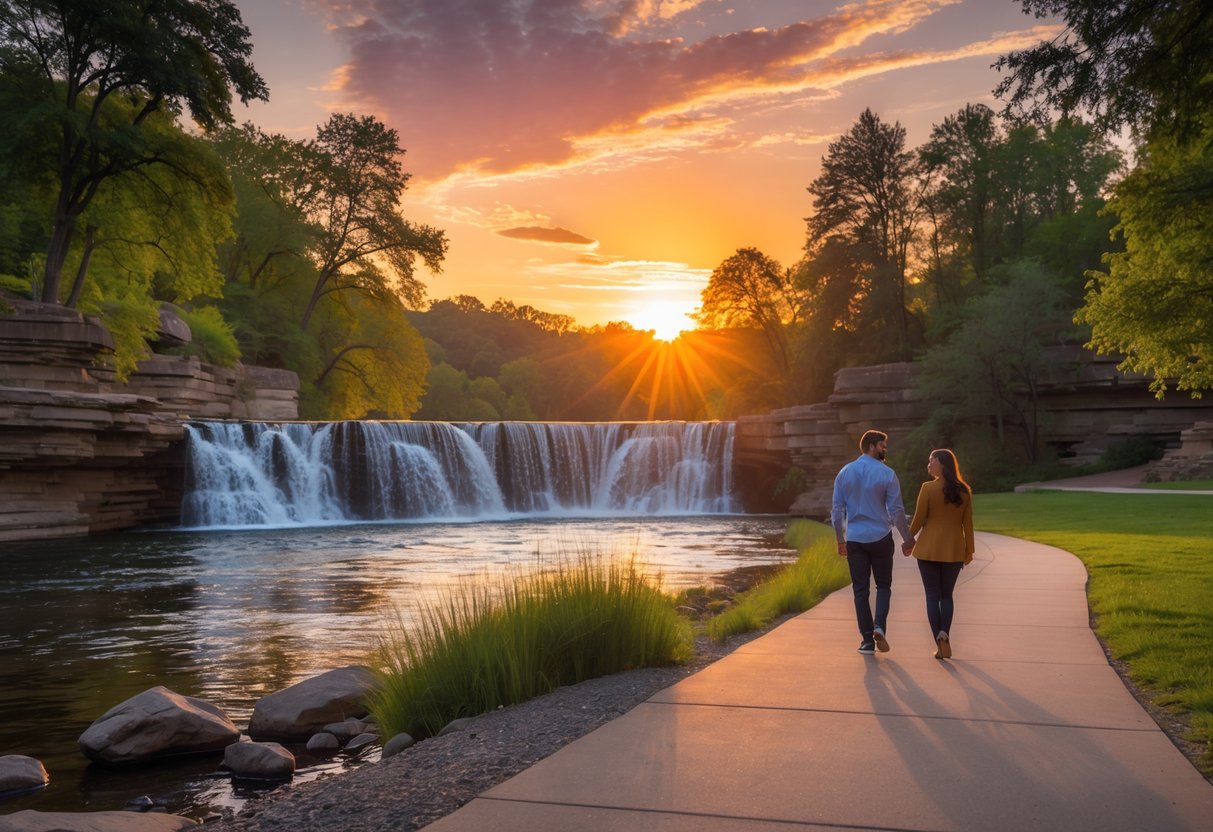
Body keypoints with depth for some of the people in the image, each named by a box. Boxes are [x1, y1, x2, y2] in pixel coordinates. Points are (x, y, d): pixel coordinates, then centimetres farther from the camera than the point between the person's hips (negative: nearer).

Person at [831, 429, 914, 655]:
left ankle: (868, 641, 8)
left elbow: (837, 510, 5)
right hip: (881, 538, -2)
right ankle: (879, 626, -8)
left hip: (855, 540, 2)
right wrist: (908, 538, 4)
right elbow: (897, 511, -7)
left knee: (861, 589, 7)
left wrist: (840, 539, 13)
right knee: (883, 585, 14)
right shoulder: (886, 474, -7)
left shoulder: (844, 473, 3)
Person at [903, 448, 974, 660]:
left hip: (929, 548, -3)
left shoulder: (928, 488, -10)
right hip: (954, 550, 3)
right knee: (947, 595, 16)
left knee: (932, 596, 6)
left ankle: (940, 645, 2)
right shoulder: (964, 490, 1)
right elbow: (967, 523, 4)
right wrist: (969, 550, 13)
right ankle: (944, 633, -6)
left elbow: (918, 519, -8)